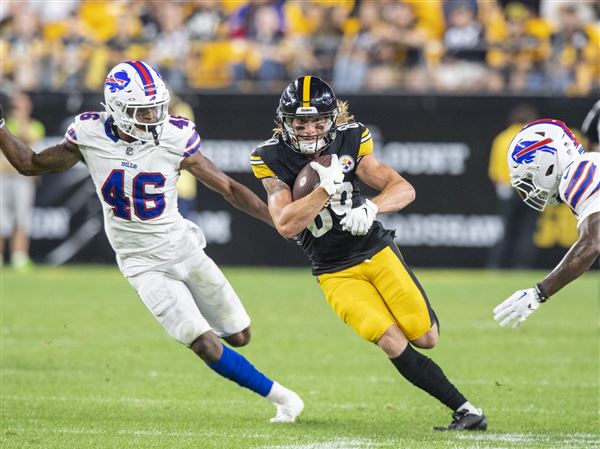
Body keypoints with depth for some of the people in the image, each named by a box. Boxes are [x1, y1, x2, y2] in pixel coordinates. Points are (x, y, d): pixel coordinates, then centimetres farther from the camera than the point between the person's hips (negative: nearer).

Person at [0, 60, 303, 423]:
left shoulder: (174, 138, -14)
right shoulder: (90, 136, -11)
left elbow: (228, 188, -6)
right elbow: (31, 164, 3)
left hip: (183, 250, 1)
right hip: (144, 266, -1)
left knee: (239, 336, 8)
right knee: (208, 348, -13)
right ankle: (280, 397, 1)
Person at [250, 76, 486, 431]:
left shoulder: (350, 141, -6)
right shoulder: (273, 159, -10)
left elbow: (404, 189, -9)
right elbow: (286, 225, -20)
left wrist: (371, 208, -29)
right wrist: (327, 189, -29)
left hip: (378, 252, 2)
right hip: (336, 273, -2)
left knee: (426, 338, -7)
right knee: (392, 343, -19)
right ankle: (466, 411, -13)